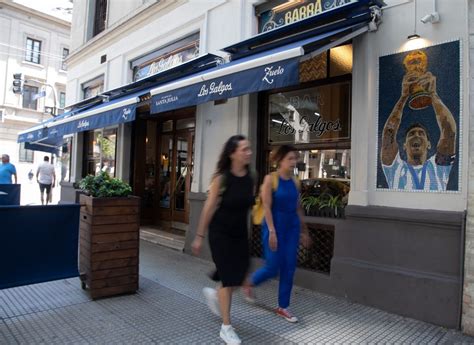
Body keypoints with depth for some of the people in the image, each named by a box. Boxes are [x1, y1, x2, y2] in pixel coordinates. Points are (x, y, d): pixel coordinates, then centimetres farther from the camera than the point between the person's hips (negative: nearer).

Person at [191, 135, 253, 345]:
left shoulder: (250, 177, -2)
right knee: (228, 278, -1)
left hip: (241, 234, 5)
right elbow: (209, 208, -11)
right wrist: (199, 236, -7)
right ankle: (226, 327, 18)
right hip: (221, 233, -5)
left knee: (239, 276, 11)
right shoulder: (221, 178, -16)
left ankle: (214, 294, 44)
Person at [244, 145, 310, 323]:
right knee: (273, 267, 0)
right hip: (274, 226, -5)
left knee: (289, 268, 7)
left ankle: (282, 307, 22)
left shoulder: (295, 181, 7)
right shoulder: (270, 178, -10)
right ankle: (249, 283, 30)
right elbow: (267, 206, -14)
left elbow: (298, 208, 13)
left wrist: (304, 230, 14)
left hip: (292, 227, 6)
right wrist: (272, 231, -19)